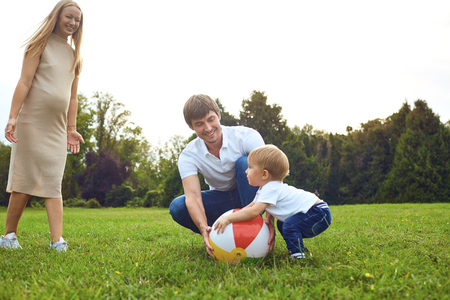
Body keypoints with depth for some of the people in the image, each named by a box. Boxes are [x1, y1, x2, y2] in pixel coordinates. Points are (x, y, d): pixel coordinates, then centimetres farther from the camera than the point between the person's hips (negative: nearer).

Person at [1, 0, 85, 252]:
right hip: (32, 121, -5)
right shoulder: (41, 44, 3)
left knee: (53, 184, -3)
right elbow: (25, 82, -7)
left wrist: (71, 129, 13)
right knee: (25, 181, -2)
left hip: (57, 127, 5)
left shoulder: (75, 56, 18)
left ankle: (57, 240, -10)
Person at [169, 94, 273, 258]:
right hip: (221, 199, 2)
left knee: (245, 162, -32)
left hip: (250, 196, -2)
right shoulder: (188, 156, -16)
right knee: (177, 207, -23)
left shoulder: (247, 137, -23)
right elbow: (192, 196, -29)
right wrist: (204, 228, -50)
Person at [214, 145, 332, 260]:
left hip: (319, 213, -10)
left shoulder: (271, 189, -24)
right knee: (281, 225, 18)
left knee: (290, 224, -26)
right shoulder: (265, 188, 8)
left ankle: (298, 255, -17)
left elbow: (254, 212, -33)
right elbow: (250, 206, 13)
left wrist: (228, 218, -30)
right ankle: (300, 249, 23)